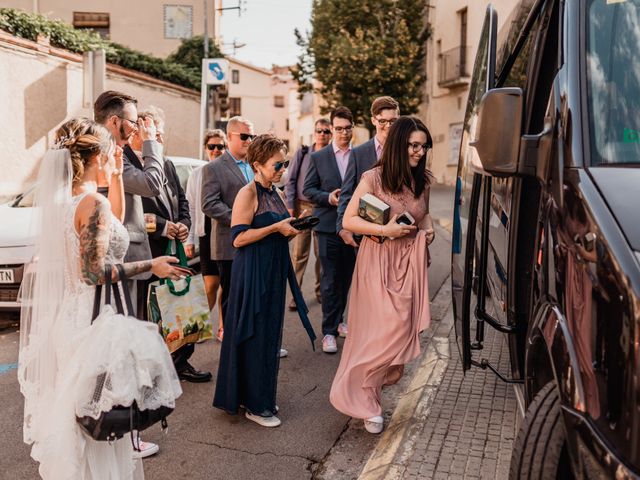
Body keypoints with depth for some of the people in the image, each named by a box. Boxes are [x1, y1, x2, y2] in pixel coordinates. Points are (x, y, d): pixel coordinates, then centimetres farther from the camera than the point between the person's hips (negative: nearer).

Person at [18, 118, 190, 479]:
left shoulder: (64, 198, 7)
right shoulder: (93, 202, -19)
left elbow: (114, 220, 21)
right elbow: (95, 272, -23)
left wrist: (116, 176, 15)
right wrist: (152, 266, -15)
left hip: (68, 315, 9)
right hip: (93, 318, -9)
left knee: (76, 409, 23)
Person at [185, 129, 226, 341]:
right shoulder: (196, 175, 6)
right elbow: (191, 209, 6)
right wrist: (189, 239, 2)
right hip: (207, 234, 0)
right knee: (211, 283, -1)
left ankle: (222, 327, 20)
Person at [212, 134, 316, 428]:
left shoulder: (275, 193, 13)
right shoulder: (248, 194, -12)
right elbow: (238, 238, -19)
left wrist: (291, 230, 2)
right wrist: (276, 228, -19)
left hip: (274, 271, 8)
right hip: (252, 273, -8)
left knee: (270, 335, 13)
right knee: (254, 336, 0)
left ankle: (262, 396, 27)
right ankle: (254, 405, 12)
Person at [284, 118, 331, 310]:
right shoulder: (302, 154, 5)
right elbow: (291, 181, 5)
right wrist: (290, 206, -2)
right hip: (302, 206, 0)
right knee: (299, 253, 0)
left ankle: (320, 290, 22)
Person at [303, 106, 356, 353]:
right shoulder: (318, 157, 2)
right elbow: (308, 189, 2)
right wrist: (328, 197, -14)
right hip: (328, 225, -2)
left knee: (346, 277, 14)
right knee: (330, 280, -2)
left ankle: (337, 320, 32)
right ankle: (329, 331, 5)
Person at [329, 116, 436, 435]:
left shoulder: (423, 180, 7)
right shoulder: (374, 178, -10)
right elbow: (348, 220, -9)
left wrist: (428, 228, 2)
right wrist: (385, 230, -21)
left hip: (409, 262, 6)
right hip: (379, 261, -6)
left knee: (402, 331, 5)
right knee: (390, 330, -11)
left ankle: (365, 392, 27)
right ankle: (366, 401, 10)